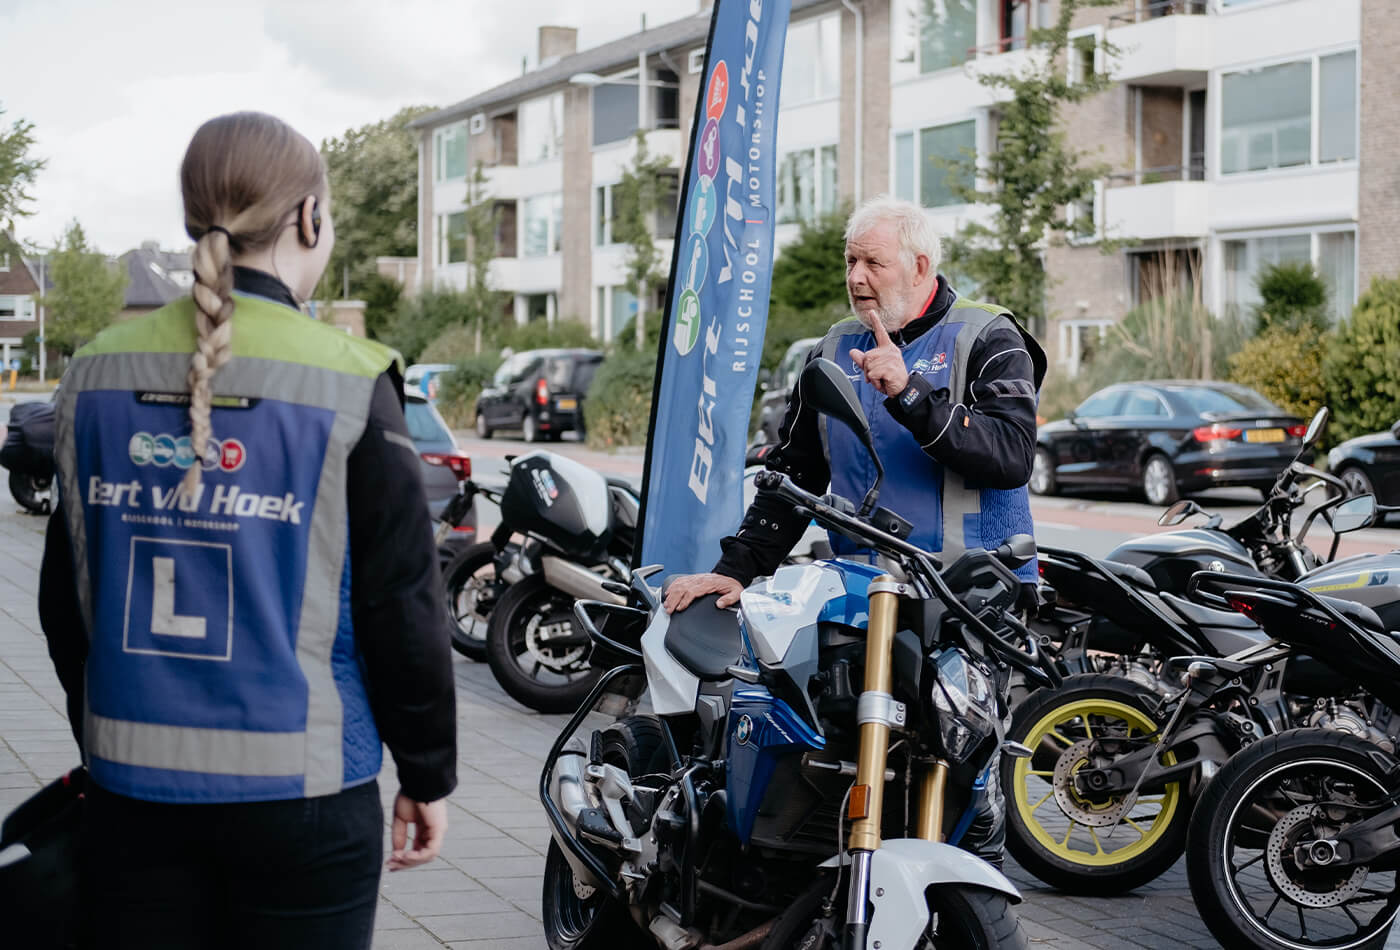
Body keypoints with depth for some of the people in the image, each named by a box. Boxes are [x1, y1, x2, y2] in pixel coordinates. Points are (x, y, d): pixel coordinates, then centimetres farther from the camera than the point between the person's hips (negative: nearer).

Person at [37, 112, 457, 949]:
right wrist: (429, 777, 3)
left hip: (134, 790, 4)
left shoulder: (99, 375, 2)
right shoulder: (349, 386, -11)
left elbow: (64, 597, 10)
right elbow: (403, 605, -8)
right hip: (299, 793, -4)